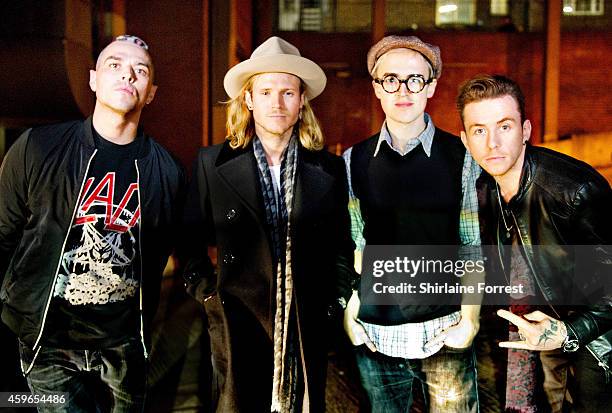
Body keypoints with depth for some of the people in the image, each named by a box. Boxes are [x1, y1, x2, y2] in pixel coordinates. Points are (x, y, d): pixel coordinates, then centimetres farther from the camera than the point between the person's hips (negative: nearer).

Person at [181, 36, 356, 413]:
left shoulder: (329, 168, 2)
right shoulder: (213, 163, -1)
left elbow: (341, 244, 11)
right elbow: (191, 237, 7)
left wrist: (336, 299, 4)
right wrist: (206, 292, 0)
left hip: (308, 328, 2)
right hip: (238, 324, -1)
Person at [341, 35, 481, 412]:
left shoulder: (462, 158, -3)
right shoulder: (354, 161, 3)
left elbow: (474, 247, 0)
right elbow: (352, 246, 7)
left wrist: (470, 319, -4)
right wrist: (349, 314, 3)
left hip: (445, 333, -1)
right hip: (375, 334, 2)